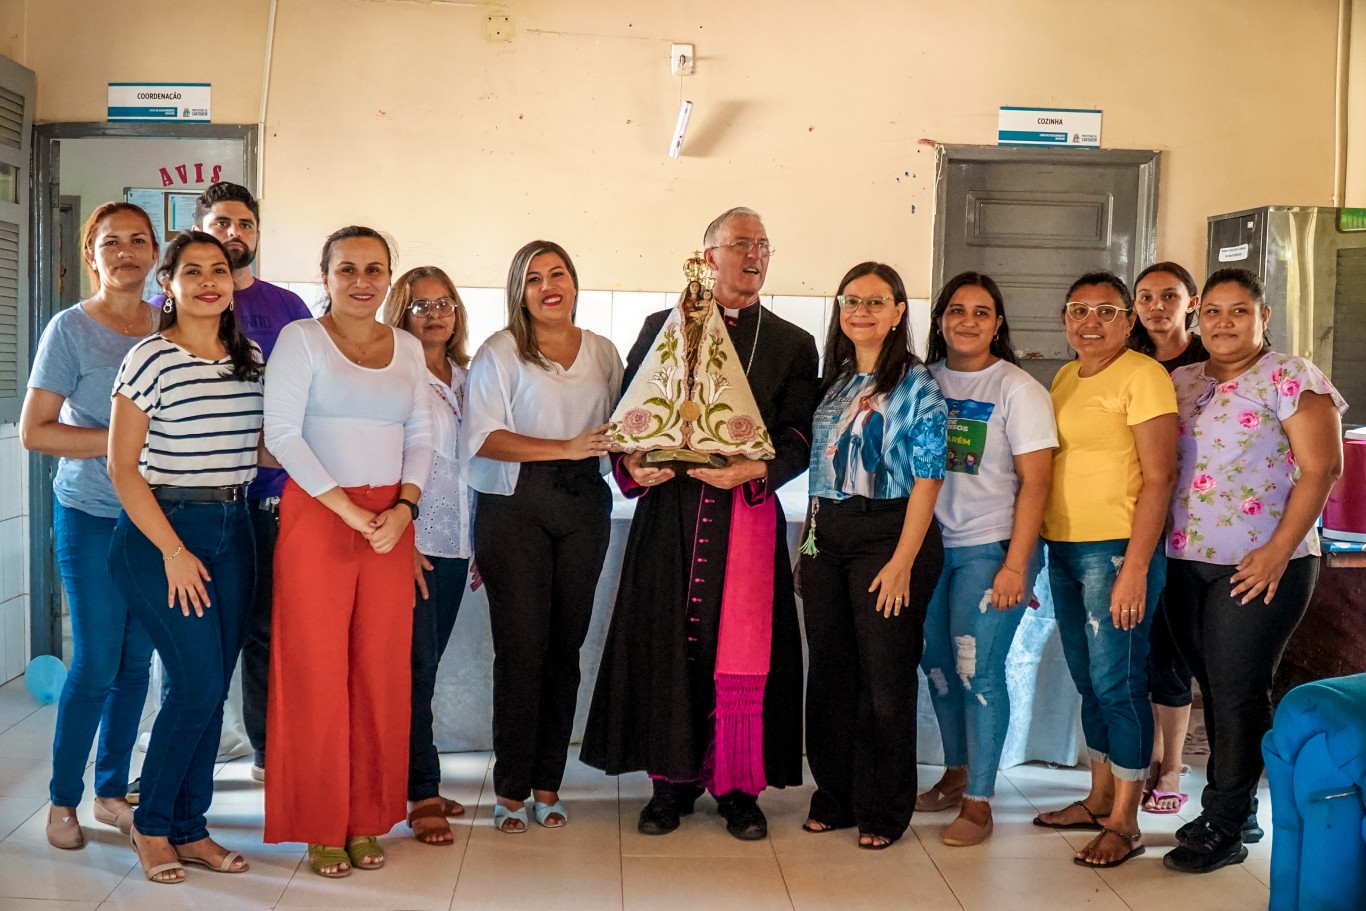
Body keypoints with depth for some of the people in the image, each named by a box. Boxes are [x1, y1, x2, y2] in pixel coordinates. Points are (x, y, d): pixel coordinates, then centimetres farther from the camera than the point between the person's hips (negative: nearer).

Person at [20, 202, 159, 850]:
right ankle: (63, 799, 17)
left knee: (136, 661, 11)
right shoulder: (72, 329, -8)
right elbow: (32, 431, -10)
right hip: (92, 517, -4)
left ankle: (112, 790, 26)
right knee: (95, 664, -1)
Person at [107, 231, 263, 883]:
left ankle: (189, 828, 20)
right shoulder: (150, 359, -9)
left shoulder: (252, 358, 8)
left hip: (233, 529, 6)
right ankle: (151, 825, 11)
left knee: (209, 688, 8)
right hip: (162, 531, -6)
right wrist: (173, 552, -13)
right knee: (198, 682, -9)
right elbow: (123, 467, -10)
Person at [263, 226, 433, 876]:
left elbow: (421, 436, 11)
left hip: (392, 522, 4)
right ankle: (321, 829, 11)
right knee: (317, 672, -1)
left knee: (382, 673, 5)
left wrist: (404, 507, -6)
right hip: (316, 516, -4)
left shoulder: (407, 348, 13)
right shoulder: (301, 339, -1)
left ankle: (367, 821, 18)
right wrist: (348, 509, -14)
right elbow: (282, 433, -8)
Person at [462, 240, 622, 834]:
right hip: (515, 506, -4)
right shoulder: (500, 352, 1)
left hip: (584, 504, 4)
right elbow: (482, 437, -10)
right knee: (521, 646, -5)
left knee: (566, 645, 5)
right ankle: (511, 790, 6)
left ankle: (547, 784, 15)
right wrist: (566, 447, -16)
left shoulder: (602, 353, 14)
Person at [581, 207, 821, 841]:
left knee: (742, 655, -1)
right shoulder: (662, 327, 12)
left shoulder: (792, 344, 12)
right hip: (671, 510, 0)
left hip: (750, 515, 0)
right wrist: (634, 465, -10)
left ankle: (739, 788, 12)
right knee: (667, 645, 1)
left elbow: (799, 439, 4)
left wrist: (754, 470, -15)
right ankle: (672, 781, 14)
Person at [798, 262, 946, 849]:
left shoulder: (916, 387, -6)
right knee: (829, 671, 10)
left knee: (885, 675, 1)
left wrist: (903, 561, -18)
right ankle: (835, 798, 22)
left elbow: (926, 478, -11)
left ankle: (883, 812, 14)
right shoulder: (832, 383, 13)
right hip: (828, 538, 6)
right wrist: (808, 542, 11)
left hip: (888, 533, -6)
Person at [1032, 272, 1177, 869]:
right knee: (1089, 682, 14)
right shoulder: (1064, 380, 15)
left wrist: (1135, 568, -19)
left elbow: (1159, 477, -14)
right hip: (1064, 548, 8)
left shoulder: (1143, 376, -9)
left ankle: (1124, 824, 6)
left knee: (1118, 683, -4)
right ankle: (1099, 800, 27)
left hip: (1117, 549, -8)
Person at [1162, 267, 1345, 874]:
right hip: (1187, 561, 6)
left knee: (1236, 691, -2)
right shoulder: (1181, 383, 12)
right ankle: (1229, 805, 23)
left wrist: (1278, 550, -17)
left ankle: (1223, 827, 7)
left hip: (1261, 564, -6)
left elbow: (1321, 468, -12)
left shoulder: (1289, 379, -7)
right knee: (1215, 688, 12)